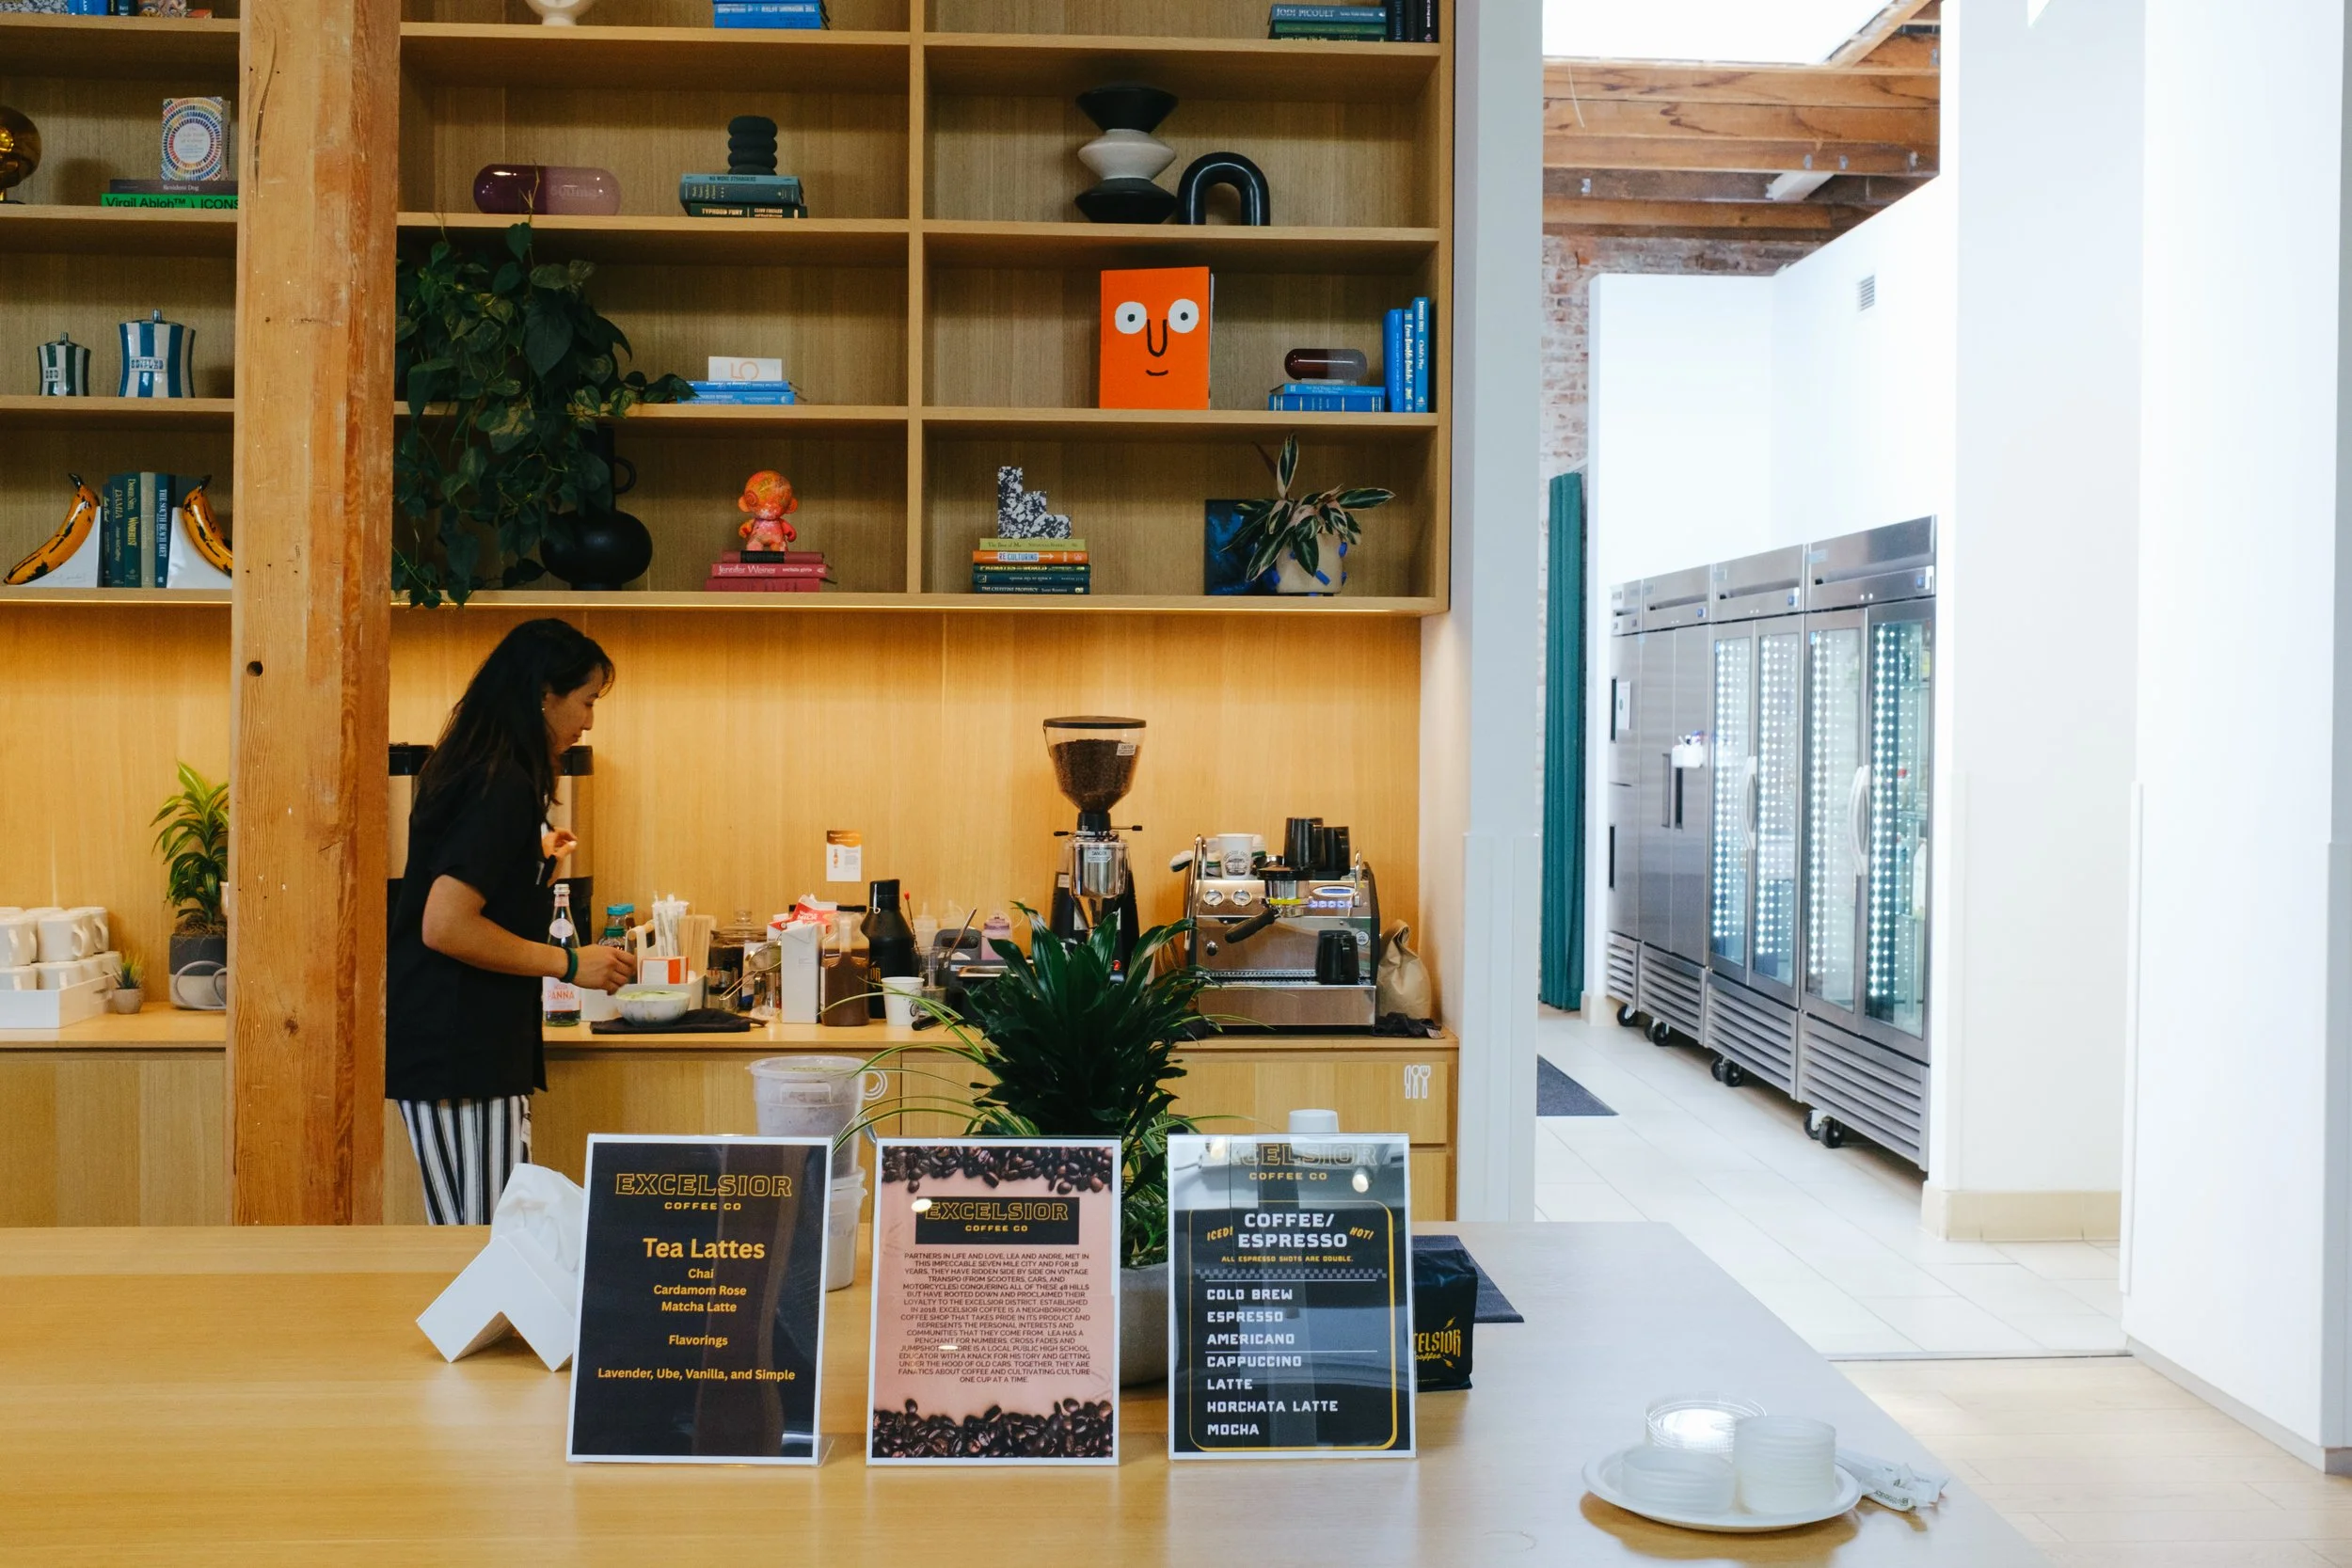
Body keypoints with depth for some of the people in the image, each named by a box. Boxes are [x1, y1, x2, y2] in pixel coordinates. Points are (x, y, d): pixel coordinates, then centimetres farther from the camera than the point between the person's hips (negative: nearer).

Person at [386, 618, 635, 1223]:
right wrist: (568, 963, -14)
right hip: (459, 1054, -10)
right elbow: (444, 926, -22)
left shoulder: (471, 774, 15)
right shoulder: (504, 786, -15)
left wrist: (534, 864, 32)